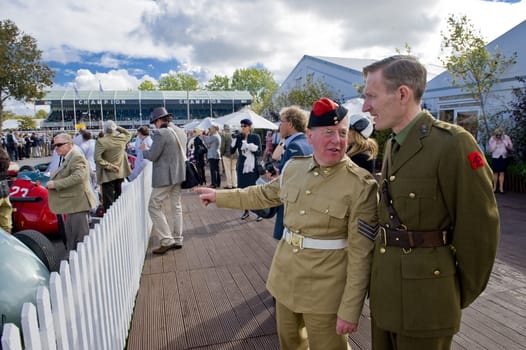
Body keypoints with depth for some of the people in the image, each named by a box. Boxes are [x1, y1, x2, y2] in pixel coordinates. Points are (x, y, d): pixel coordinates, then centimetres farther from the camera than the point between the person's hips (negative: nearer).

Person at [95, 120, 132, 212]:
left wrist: (110, 166, -16)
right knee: (118, 195, 19)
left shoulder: (100, 141, -16)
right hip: (120, 173, 5)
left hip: (107, 175, -4)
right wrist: (118, 128, 10)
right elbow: (129, 134, 19)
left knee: (108, 201, 2)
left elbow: (98, 158, -23)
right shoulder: (122, 138, -5)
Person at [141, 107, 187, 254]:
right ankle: (177, 240, 20)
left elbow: (152, 156, -15)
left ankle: (166, 240, 0)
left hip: (164, 177, -8)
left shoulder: (161, 133, -17)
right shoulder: (180, 131, 9)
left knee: (154, 206, 1)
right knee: (176, 207, 14)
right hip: (178, 175, 8)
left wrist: (144, 150, 5)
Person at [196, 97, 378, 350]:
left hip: (325, 288, -5)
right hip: (286, 276, 6)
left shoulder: (361, 185, -18)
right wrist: (220, 196, 21)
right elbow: (264, 194, 16)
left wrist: (350, 310, -16)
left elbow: (360, 254, -17)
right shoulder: (293, 168, -1)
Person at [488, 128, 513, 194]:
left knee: (502, 173, -2)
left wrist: (508, 147, -20)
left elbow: (511, 148, 2)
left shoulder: (506, 137, 1)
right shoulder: (492, 139, -1)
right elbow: (491, 150, -6)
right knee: (495, 172, 0)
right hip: (495, 157, 0)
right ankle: (495, 187, 6)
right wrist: (495, 142, -12)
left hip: (504, 157, 0)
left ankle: (501, 188, -2)